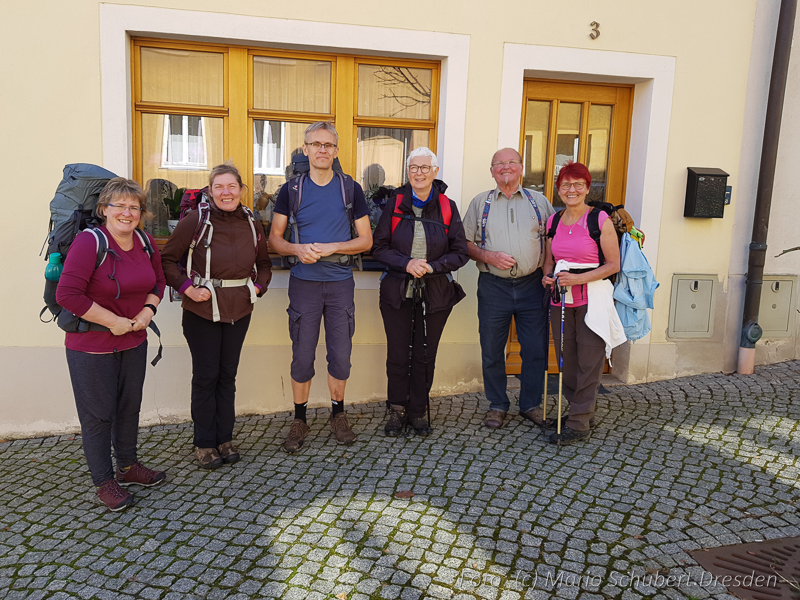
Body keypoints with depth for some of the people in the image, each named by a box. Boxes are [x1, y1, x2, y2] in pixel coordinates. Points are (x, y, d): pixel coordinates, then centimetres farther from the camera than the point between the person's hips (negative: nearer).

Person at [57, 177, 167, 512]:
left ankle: (128, 467, 39)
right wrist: (114, 321, -20)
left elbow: (158, 281, 15)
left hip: (134, 342, 6)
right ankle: (103, 481, 24)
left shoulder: (146, 243, 1)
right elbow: (67, 294, -24)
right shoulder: (89, 242, -19)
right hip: (91, 346, -6)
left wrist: (148, 310, -5)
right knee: (98, 414, 7)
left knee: (129, 407, 19)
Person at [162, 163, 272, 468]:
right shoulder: (195, 220, -10)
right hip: (202, 309, -4)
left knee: (228, 375, 13)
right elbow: (168, 258, -4)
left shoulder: (252, 224, 4)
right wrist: (187, 287, -14)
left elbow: (264, 263, 17)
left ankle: (225, 438, 26)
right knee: (205, 376, 4)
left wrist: (258, 286, 0)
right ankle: (204, 443, 19)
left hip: (239, 311, 4)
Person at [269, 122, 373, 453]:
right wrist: (297, 249, -16)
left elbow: (366, 239, 2)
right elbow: (275, 238, 6)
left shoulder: (351, 189, 3)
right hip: (304, 282, 0)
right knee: (302, 355, 5)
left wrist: (331, 247, -13)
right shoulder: (292, 190, 3)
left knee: (341, 354, 7)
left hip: (340, 282, 1)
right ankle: (299, 420, 21)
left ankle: (338, 414, 26)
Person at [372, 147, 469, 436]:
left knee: (425, 356, 7)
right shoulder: (395, 204, 2)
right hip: (397, 292, 0)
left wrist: (431, 267, -14)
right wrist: (407, 263, -16)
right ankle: (397, 410, 23)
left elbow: (460, 253, 1)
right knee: (397, 355, 5)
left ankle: (418, 411, 24)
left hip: (435, 293, 0)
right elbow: (379, 248, 0)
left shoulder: (447, 207, 1)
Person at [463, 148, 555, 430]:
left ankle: (531, 404, 21)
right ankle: (497, 405, 22)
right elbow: (465, 243, 6)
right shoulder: (480, 202, 8)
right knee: (492, 350, 5)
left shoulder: (539, 201, 10)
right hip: (493, 286, 0)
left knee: (536, 350, 4)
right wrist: (488, 256, -11)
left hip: (532, 285, 1)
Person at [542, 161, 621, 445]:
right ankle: (583, 407, 26)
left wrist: (578, 278, -18)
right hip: (561, 301, 5)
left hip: (592, 299, -5)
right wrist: (548, 277, -2)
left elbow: (613, 265, -7)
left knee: (588, 361, -2)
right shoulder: (553, 222, 9)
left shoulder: (600, 220, -6)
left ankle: (579, 423, 6)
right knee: (566, 359, 9)